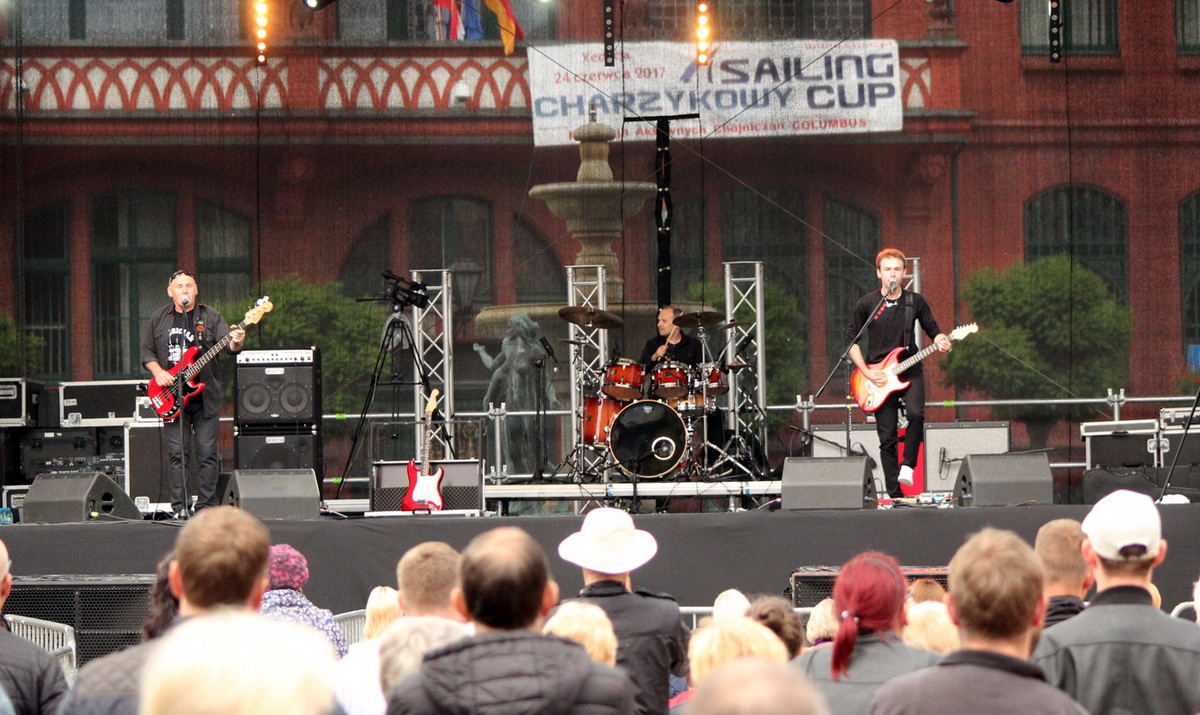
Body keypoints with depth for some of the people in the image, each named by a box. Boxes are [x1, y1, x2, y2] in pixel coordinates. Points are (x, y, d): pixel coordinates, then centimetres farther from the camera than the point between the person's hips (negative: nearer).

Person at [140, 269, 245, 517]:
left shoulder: (210, 318, 2)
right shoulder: (159, 319, 10)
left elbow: (227, 343, -10)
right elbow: (146, 351, 14)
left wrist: (236, 343, -34)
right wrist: (158, 372, -4)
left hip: (204, 395, -1)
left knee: (207, 452, -1)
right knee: (177, 453, 0)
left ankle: (207, 506, 5)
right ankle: (180, 507, 4)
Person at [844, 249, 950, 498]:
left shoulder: (915, 301, 2)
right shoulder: (867, 304, -1)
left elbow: (933, 329, 13)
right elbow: (850, 340, 2)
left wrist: (941, 341, -11)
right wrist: (866, 373, -7)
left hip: (910, 372, 0)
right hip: (879, 377, 0)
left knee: (916, 413, -29)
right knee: (887, 438, 0)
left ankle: (907, 465, -12)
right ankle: (894, 494, 6)